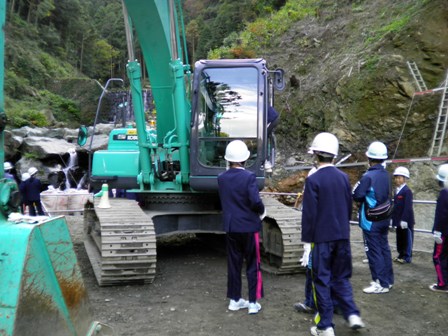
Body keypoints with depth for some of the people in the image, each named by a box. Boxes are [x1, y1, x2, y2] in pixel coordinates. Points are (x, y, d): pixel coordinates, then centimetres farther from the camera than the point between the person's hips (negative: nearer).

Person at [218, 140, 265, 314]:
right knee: (253, 265, 7)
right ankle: (253, 303, 11)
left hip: (230, 227, 4)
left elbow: (224, 200, 8)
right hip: (249, 226, -4)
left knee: (233, 264, 14)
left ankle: (235, 300, 22)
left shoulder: (221, 178, 0)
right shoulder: (248, 177, -16)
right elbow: (255, 202, -21)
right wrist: (261, 211, -3)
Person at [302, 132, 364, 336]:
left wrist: (307, 239, -5)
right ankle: (352, 314, 10)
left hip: (322, 237, -5)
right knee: (341, 277, 19)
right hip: (342, 236, 5)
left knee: (322, 281, 5)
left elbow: (309, 213, -13)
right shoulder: (343, 177, 3)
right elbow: (349, 207, 11)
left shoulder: (313, 180, -13)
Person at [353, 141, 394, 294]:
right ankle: (388, 279, 27)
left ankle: (381, 284, 4)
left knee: (374, 251, 0)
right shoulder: (386, 175, 3)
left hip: (371, 221, -7)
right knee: (384, 248, 16)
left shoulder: (368, 176, -20)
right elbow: (387, 194, 13)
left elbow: (356, 195, -16)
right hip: (384, 218, 8)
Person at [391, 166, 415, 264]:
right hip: (398, 221, 8)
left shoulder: (407, 191, -15)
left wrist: (404, 220, -21)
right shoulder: (397, 191, 11)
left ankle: (407, 257, 11)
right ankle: (401, 255, 25)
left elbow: (408, 207, -19)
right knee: (400, 239, 15)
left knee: (407, 239, 3)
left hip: (405, 220, -8)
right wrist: (393, 218, 14)